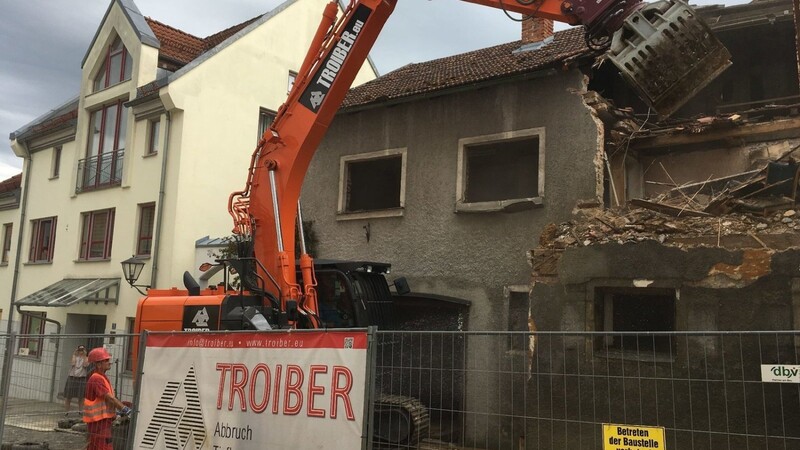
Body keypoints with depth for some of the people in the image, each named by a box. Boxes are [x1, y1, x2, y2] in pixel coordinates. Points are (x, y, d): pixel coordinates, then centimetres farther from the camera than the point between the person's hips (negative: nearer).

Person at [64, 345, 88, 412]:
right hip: (72, 377, 1)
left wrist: (84, 356, -8)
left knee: (81, 398, 0)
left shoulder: (86, 358, 6)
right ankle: (66, 410, 9)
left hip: (82, 378, -1)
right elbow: (73, 363, -11)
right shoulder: (75, 357, 8)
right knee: (68, 396, 2)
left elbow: (85, 365, -13)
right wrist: (74, 355, -4)